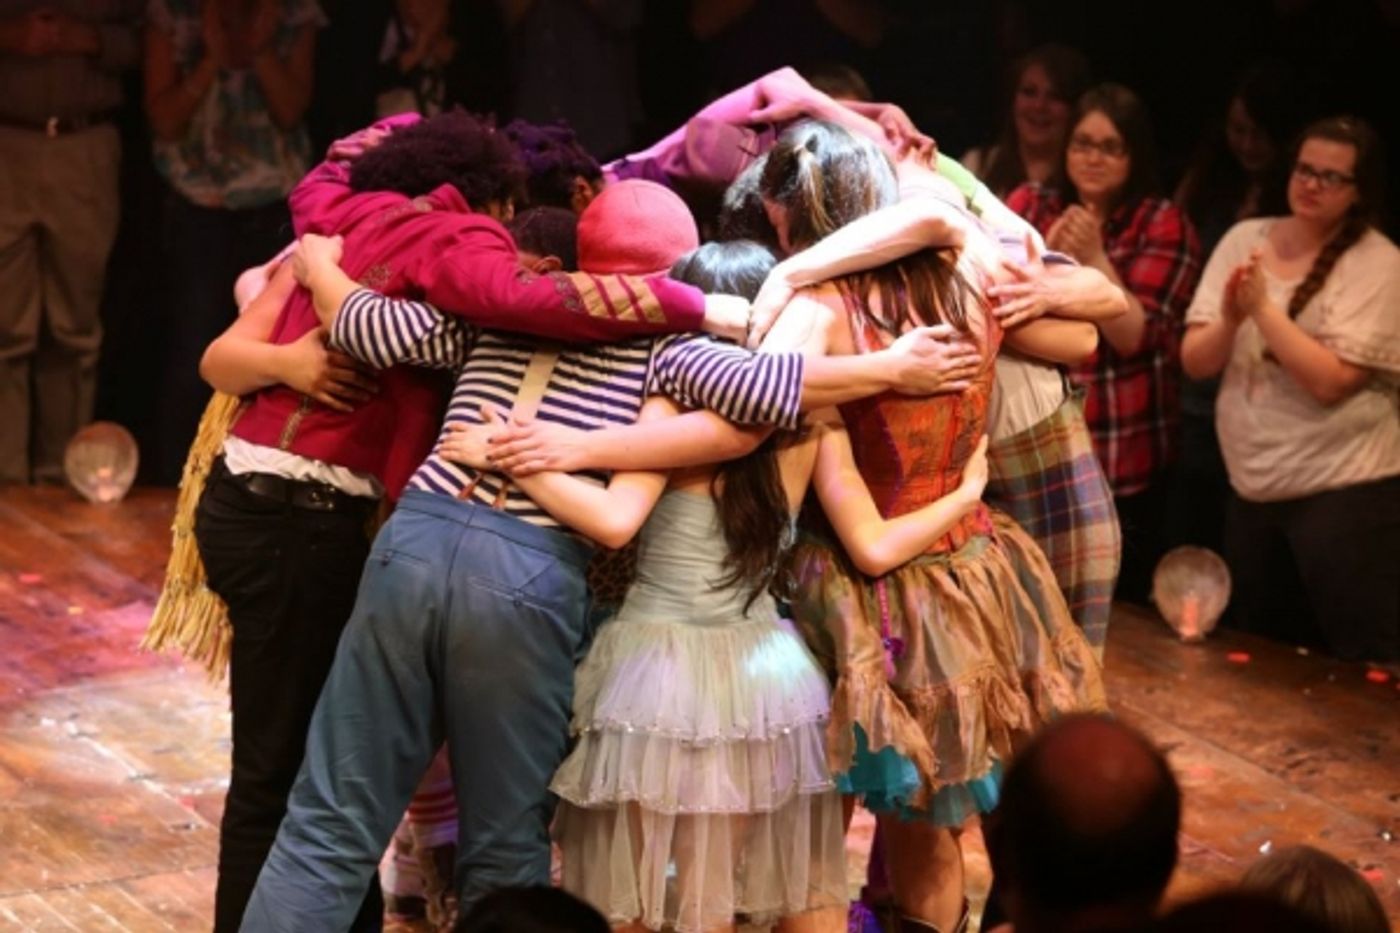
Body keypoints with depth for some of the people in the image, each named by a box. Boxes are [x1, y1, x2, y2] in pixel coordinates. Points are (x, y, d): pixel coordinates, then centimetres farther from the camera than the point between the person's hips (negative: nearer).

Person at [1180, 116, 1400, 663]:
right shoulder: (1245, 240, 4)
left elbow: (1331, 380, -19)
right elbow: (1195, 362, 1)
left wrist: (1263, 307, -20)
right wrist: (1230, 319, -19)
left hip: (1344, 491, -6)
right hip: (1251, 487, 6)